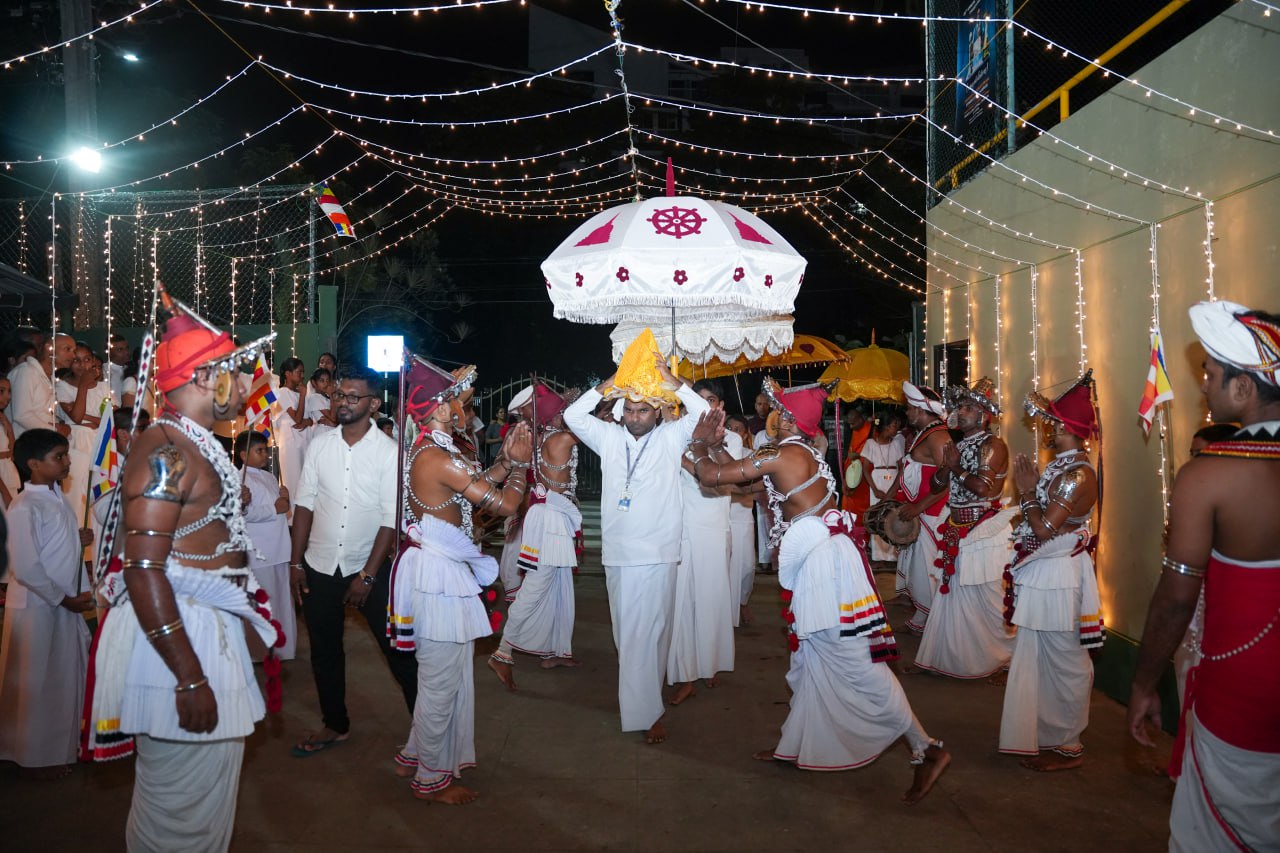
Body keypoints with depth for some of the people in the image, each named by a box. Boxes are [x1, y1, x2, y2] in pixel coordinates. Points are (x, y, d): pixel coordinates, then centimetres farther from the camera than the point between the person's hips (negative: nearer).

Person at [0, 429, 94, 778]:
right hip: (37, 608, -8)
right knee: (36, 683, 5)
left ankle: (58, 746, 32)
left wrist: (79, 538, 0)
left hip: (64, 605, 8)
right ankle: (35, 756, 20)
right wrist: (64, 600, -17)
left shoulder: (56, 498, 8)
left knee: (65, 678, 17)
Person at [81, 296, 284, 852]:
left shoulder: (195, 446, 12)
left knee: (213, 780, 21)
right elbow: (143, 571, -24)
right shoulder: (163, 451, -19)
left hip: (211, 626, 10)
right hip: (173, 634, -10)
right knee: (182, 804, 3)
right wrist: (190, 678, -25)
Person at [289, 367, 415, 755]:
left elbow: (391, 520, -12)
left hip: (368, 566, -4)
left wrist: (367, 576, -14)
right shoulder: (320, 446, 0)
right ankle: (335, 726, 35)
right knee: (324, 651, 16)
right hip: (320, 566, 4)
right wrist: (296, 562, 1)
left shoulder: (388, 452, -12)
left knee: (398, 647, -1)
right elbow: (304, 505, 4)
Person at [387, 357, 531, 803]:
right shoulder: (440, 459, -22)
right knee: (442, 677, 4)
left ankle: (415, 756, 36)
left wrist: (507, 458, 5)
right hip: (438, 572, -10)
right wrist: (520, 462, -4)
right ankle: (431, 778, 20)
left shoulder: (432, 451, 9)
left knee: (444, 673, 22)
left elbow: (482, 481, 15)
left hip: (441, 568, 10)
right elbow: (506, 503, -19)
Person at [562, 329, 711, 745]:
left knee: (648, 632, -4)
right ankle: (642, 701, 25)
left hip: (657, 554, -3)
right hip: (617, 553, 4)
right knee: (626, 631, 11)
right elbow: (572, 416, 1)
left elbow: (706, 415, -9)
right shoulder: (610, 437, 7)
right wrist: (605, 388, -10)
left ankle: (646, 712, 4)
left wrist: (673, 384, -17)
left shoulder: (670, 437, 1)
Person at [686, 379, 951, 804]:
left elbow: (711, 474, -8)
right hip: (818, 560, 10)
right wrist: (717, 443, 25)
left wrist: (700, 444, 10)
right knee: (809, 653, 17)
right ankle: (792, 744, 29)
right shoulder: (806, 454, 14)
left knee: (855, 661, -7)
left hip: (823, 559, -10)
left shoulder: (780, 456, -13)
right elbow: (742, 471, 25)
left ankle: (927, 749, -3)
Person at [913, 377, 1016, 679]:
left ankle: (1000, 657, 15)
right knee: (953, 593, 12)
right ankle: (954, 655, 23)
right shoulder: (958, 445, 14)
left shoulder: (993, 445, -10)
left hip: (984, 532, -8)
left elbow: (982, 487, -23)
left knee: (986, 598, -1)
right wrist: (946, 466, -5)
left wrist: (956, 468, -9)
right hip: (957, 531, 8)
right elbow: (936, 485, 13)